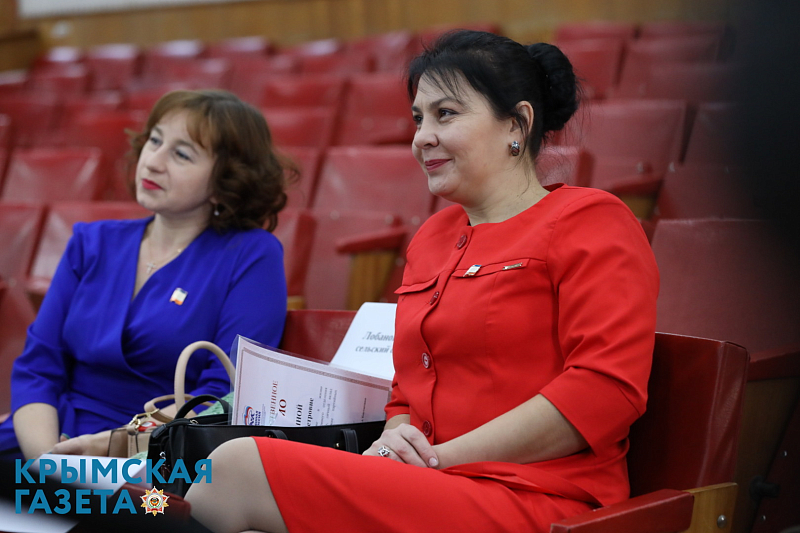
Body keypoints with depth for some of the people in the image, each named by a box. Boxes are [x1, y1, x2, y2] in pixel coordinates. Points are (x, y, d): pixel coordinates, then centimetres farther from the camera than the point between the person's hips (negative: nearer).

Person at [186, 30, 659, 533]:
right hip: (432, 489, 7)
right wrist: (396, 436, 3)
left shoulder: (590, 221, -1)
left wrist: (445, 455, -13)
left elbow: (609, 387, -14)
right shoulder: (432, 237, 23)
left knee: (237, 468, -22)